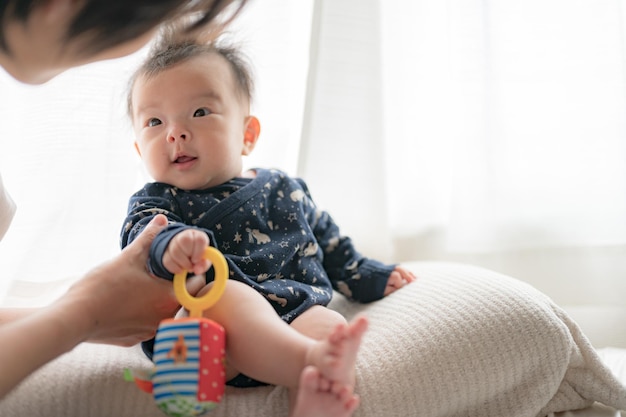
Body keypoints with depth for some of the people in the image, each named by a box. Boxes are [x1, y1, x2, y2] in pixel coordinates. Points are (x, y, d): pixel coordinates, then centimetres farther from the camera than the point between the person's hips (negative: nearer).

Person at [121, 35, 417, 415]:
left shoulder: (284, 189, 21)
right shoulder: (155, 201, 10)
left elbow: (330, 243, 33)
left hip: (297, 314, 4)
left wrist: (369, 278, 32)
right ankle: (315, 361, -54)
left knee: (327, 324, -28)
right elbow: (145, 234, -14)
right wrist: (171, 245, -36)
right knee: (229, 294, -35)